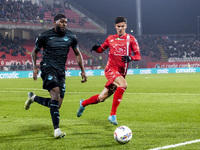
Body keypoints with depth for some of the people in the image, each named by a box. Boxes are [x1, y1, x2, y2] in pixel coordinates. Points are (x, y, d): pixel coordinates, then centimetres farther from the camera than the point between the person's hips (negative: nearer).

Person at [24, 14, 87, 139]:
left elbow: (77, 54, 20)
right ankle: (57, 129, -33)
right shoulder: (44, 36, 0)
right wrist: (35, 68, 0)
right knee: (55, 91, -31)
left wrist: (83, 71, 12)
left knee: (57, 104, 0)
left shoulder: (71, 37, 8)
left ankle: (33, 98, 30)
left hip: (61, 71, 5)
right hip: (48, 67, -5)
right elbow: (34, 51, 13)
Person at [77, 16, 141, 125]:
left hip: (121, 73, 2)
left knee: (101, 98, 5)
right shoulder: (110, 38, 9)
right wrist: (96, 48, -2)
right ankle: (112, 114, -28)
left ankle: (83, 104, 36)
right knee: (123, 85, -32)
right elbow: (101, 49, 22)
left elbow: (138, 56, 0)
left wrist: (130, 58, -22)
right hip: (111, 69, -2)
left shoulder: (131, 39, 5)